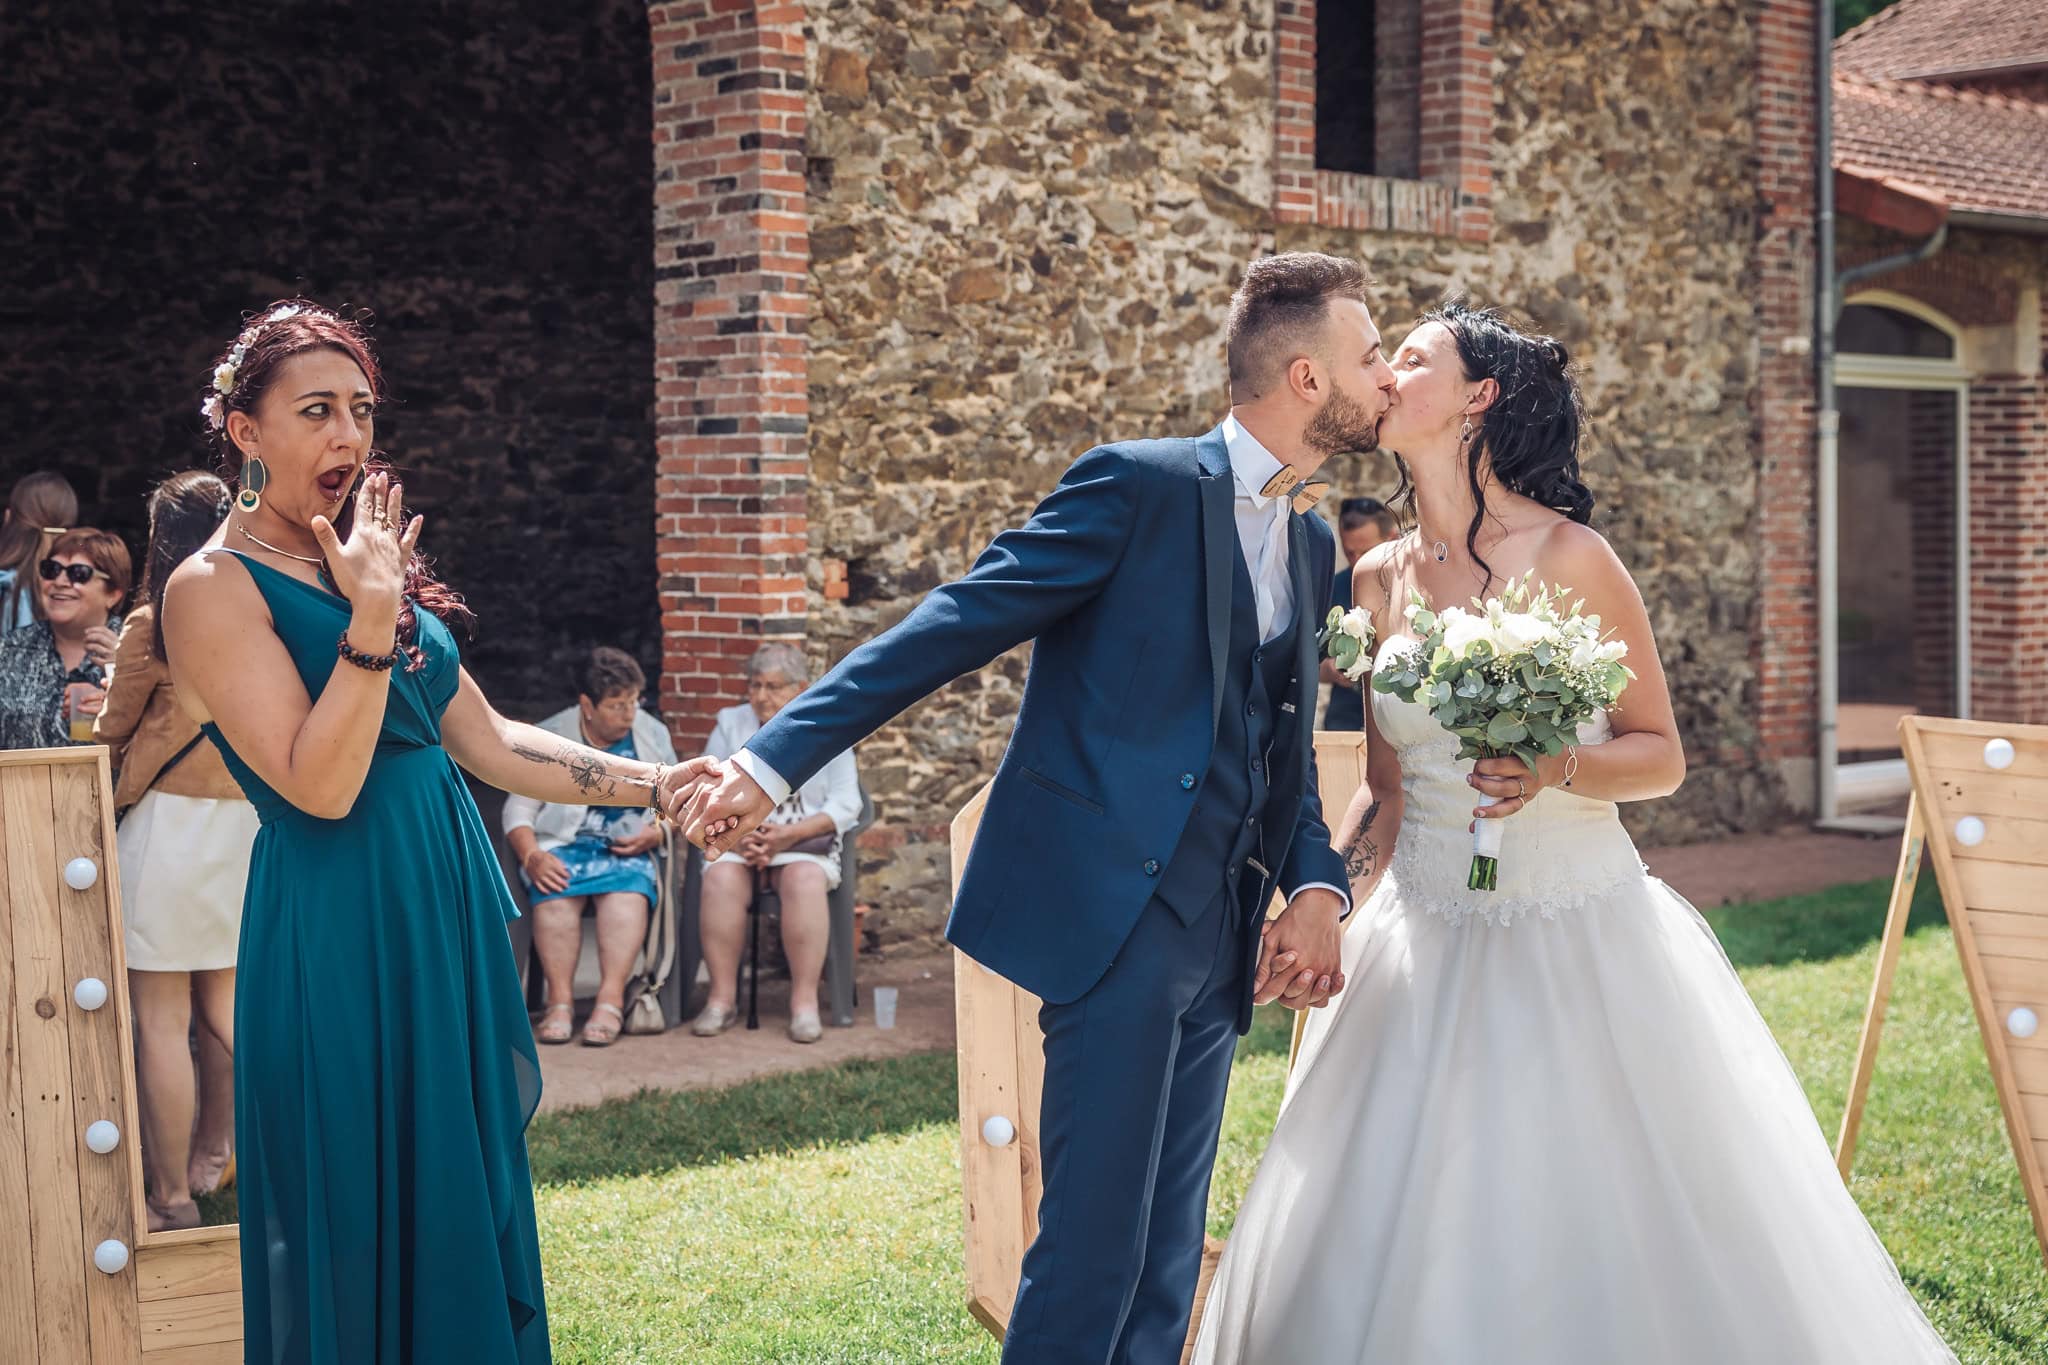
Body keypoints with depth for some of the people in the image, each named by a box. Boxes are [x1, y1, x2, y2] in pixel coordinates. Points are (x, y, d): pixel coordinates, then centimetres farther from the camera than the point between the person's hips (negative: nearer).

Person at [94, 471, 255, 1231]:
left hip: (170, 820, -5)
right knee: (224, 1002, 18)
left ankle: (173, 1197, 5)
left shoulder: (152, 627, -9)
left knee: (161, 1019, 1)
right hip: (248, 820, 5)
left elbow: (112, 733, 3)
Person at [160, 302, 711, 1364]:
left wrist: (659, 784, 8)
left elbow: (489, 743, 14)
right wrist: (372, 620, -22)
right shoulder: (215, 590, -10)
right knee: (362, 1233, -1)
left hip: (446, 917, 8)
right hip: (340, 938, -8)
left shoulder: (372, 566, 14)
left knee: (464, 1214, 12)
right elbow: (319, 786, -18)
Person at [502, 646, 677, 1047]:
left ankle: (611, 1000, -40)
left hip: (629, 849, 0)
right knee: (554, 893, -35)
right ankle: (560, 1001, -33)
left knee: (627, 890, -36)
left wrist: (658, 831, -6)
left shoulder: (652, 736, 13)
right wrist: (532, 857, -15)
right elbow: (518, 809, 4)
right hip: (562, 847, 0)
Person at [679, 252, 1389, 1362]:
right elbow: (954, 625, -10)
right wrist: (774, 760, -16)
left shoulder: (1311, 543, 16)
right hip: (1114, 913, -7)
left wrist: (1315, 885, -1)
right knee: (1093, 1247, -8)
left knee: (1167, 1259, 10)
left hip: (1222, 937, 7)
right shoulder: (1142, 486, -7)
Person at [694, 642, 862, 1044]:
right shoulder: (730, 724, 13)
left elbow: (845, 805, -2)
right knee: (721, 879, -32)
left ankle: (805, 1001, -31)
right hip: (737, 841, 2)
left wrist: (788, 834, -17)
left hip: (806, 842, -1)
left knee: (805, 881, -35)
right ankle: (723, 998, -27)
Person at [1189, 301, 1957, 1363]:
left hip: (1578, 940, -4)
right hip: (1427, 947, 5)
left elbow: (1661, 755, -3)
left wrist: (1557, 768, -22)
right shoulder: (1380, 580, 5)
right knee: (1396, 1257, 7)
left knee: (1593, 1241, 0)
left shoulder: (1569, 558, -9)